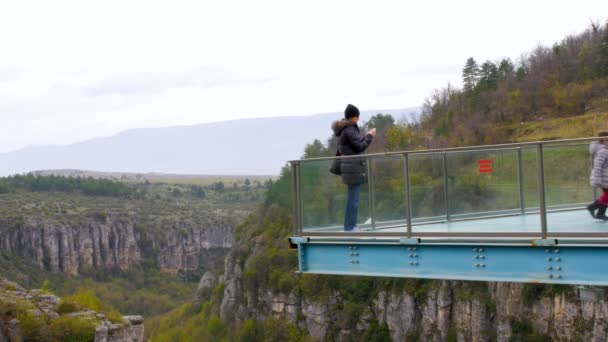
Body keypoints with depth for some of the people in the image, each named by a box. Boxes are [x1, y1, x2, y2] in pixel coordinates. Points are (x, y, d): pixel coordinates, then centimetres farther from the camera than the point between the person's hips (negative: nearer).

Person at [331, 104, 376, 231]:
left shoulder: (343, 129, 15)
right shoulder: (350, 129, -15)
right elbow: (360, 147, -13)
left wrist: (365, 136, 20)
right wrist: (370, 136, -2)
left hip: (351, 167, 10)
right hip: (354, 167, -10)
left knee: (352, 198, 14)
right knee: (353, 198, -7)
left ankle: (350, 226, 19)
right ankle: (350, 227, -5)